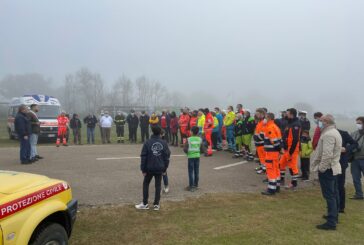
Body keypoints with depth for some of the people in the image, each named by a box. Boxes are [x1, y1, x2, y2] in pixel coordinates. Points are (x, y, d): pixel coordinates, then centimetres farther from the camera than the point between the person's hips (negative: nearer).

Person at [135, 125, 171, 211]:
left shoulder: (148, 143, -9)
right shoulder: (164, 143, -2)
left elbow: (143, 157, -8)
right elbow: (167, 156, 1)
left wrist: (143, 169, -1)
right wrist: (165, 168, 9)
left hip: (149, 168, -2)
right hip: (160, 168, 2)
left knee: (145, 184, 14)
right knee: (158, 186, 10)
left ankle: (145, 204, 17)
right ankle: (156, 204, 13)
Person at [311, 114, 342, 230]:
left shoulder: (328, 134, -20)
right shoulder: (335, 132, 14)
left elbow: (327, 154, -28)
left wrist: (321, 168, -19)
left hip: (327, 169, -11)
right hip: (334, 167, 11)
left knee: (329, 196, -6)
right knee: (334, 193, 19)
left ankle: (331, 222, -2)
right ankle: (334, 215, 33)